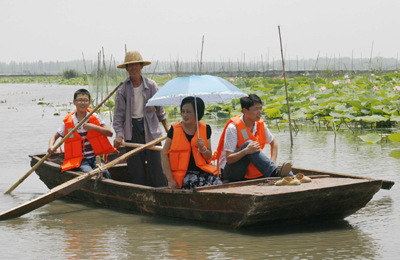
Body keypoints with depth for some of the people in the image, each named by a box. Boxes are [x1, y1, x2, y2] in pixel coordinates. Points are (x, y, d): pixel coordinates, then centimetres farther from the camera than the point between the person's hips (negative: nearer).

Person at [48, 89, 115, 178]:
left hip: (95, 157, 1)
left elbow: (110, 133, 3)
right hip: (79, 160, -1)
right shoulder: (68, 122, 4)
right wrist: (51, 146, -8)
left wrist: (94, 127, -11)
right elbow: (55, 136, 13)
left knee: (104, 173, -30)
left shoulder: (94, 117, 8)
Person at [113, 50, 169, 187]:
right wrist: (119, 135, -13)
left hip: (151, 129, 0)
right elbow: (119, 115, -2)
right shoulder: (122, 90, -1)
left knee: (156, 166, -2)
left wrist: (166, 126, 8)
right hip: (132, 131, 0)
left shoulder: (151, 85, 2)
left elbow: (159, 109, 12)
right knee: (136, 169, 2)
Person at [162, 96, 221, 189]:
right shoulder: (175, 129, 1)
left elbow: (209, 157, 11)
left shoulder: (205, 129, 8)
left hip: (202, 171, 3)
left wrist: (202, 148, -13)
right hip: (183, 174, -3)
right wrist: (170, 179, -7)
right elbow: (165, 154, 0)